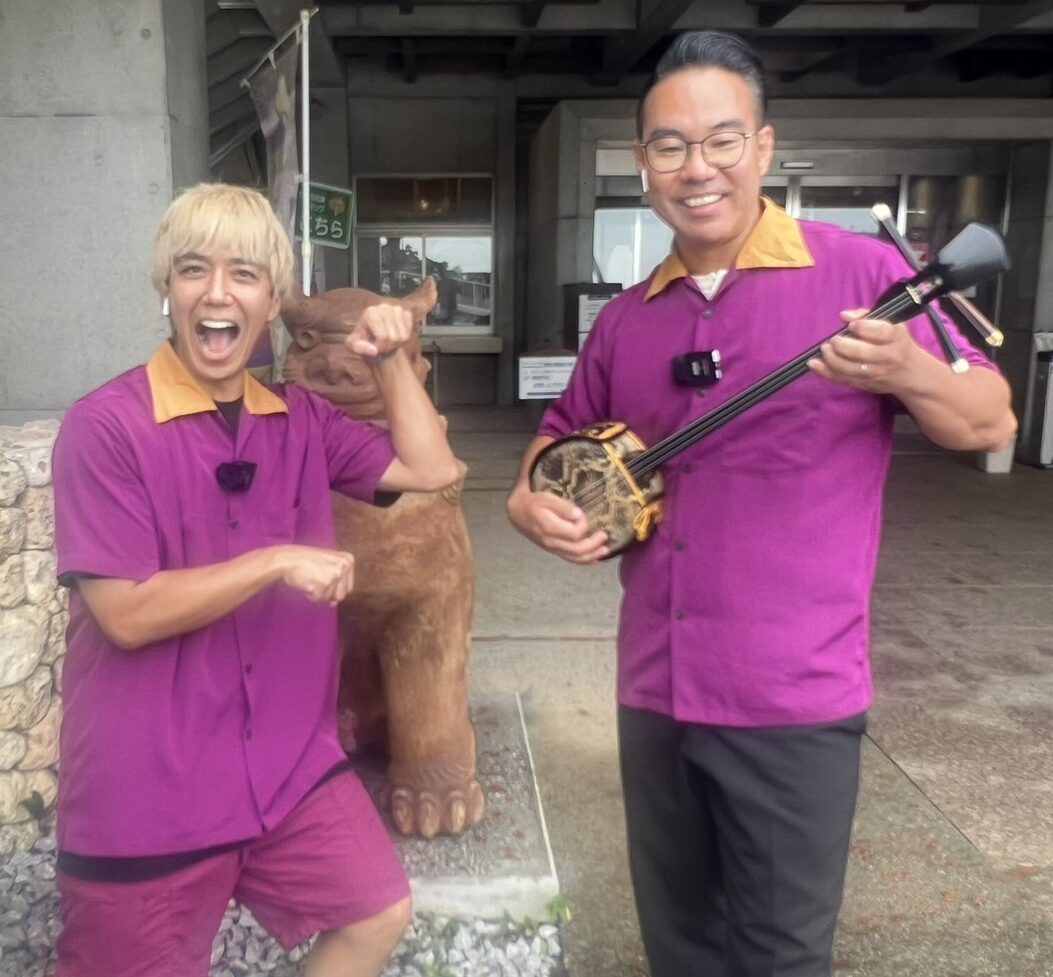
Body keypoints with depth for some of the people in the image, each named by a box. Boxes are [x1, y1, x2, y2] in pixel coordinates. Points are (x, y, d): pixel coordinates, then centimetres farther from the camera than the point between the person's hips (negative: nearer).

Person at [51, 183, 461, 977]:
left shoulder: (300, 419, 4)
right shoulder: (105, 426, -14)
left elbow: (431, 471, 4)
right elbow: (127, 614, -19)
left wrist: (392, 359, -4)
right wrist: (279, 561, -22)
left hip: (291, 763, 5)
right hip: (146, 793, -5)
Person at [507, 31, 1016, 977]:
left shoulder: (859, 270, -7)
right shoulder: (626, 318, 8)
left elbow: (991, 422, -4)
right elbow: (563, 438, 20)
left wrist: (906, 373, -26)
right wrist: (534, 499, -2)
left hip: (793, 698, -5)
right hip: (653, 693, 5)